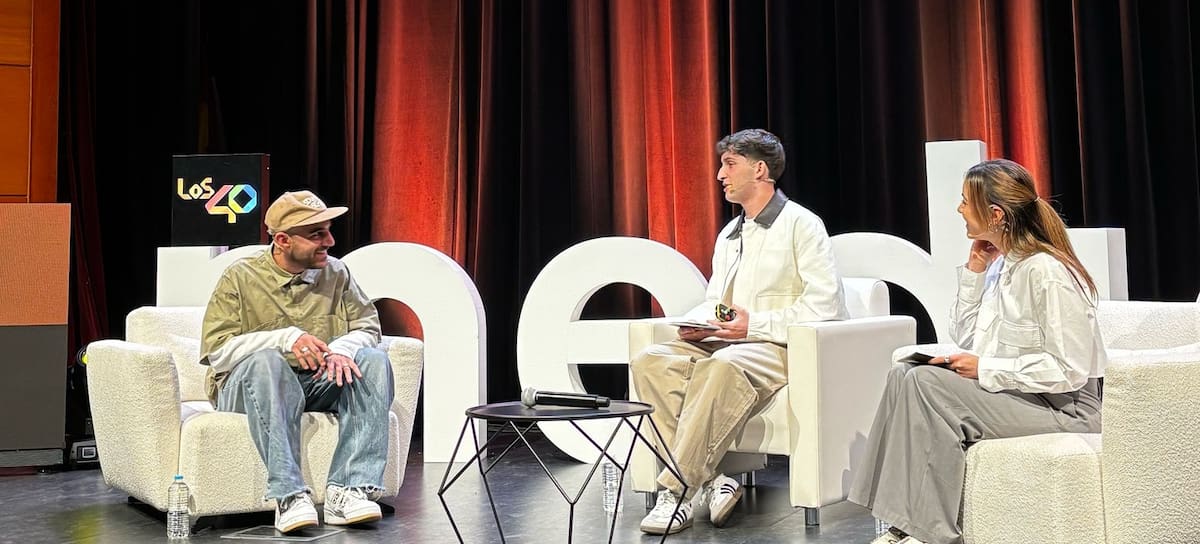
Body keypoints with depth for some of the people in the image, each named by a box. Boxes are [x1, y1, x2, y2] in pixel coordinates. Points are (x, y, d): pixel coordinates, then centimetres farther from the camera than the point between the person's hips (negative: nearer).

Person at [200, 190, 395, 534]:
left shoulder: (336, 273, 9)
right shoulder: (239, 278, -3)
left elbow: (368, 326, 5)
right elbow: (218, 349, -12)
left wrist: (342, 348, -19)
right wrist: (286, 339, -24)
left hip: (319, 384, 4)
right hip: (247, 385, -3)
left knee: (373, 361, -22)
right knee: (265, 360, -37)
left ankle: (347, 490, -34)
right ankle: (289, 496, -44)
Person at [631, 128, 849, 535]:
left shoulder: (801, 224, -2)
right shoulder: (728, 235, 22)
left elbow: (825, 305, -12)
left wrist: (755, 325, -17)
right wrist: (697, 323, 2)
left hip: (778, 347, -7)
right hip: (723, 342, 8)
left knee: (723, 365, -40)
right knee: (649, 361, -18)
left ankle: (677, 491, -35)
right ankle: (709, 481, -26)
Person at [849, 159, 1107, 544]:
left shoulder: (1046, 272, -18)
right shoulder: (1001, 265, 9)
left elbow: (1069, 370, -21)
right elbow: (965, 338, 15)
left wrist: (985, 368, -19)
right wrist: (974, 272, 6)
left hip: (1063, 409, -9)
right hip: (1011, 394, 9)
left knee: (926, 382, -23)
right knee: (904, 373, -7)